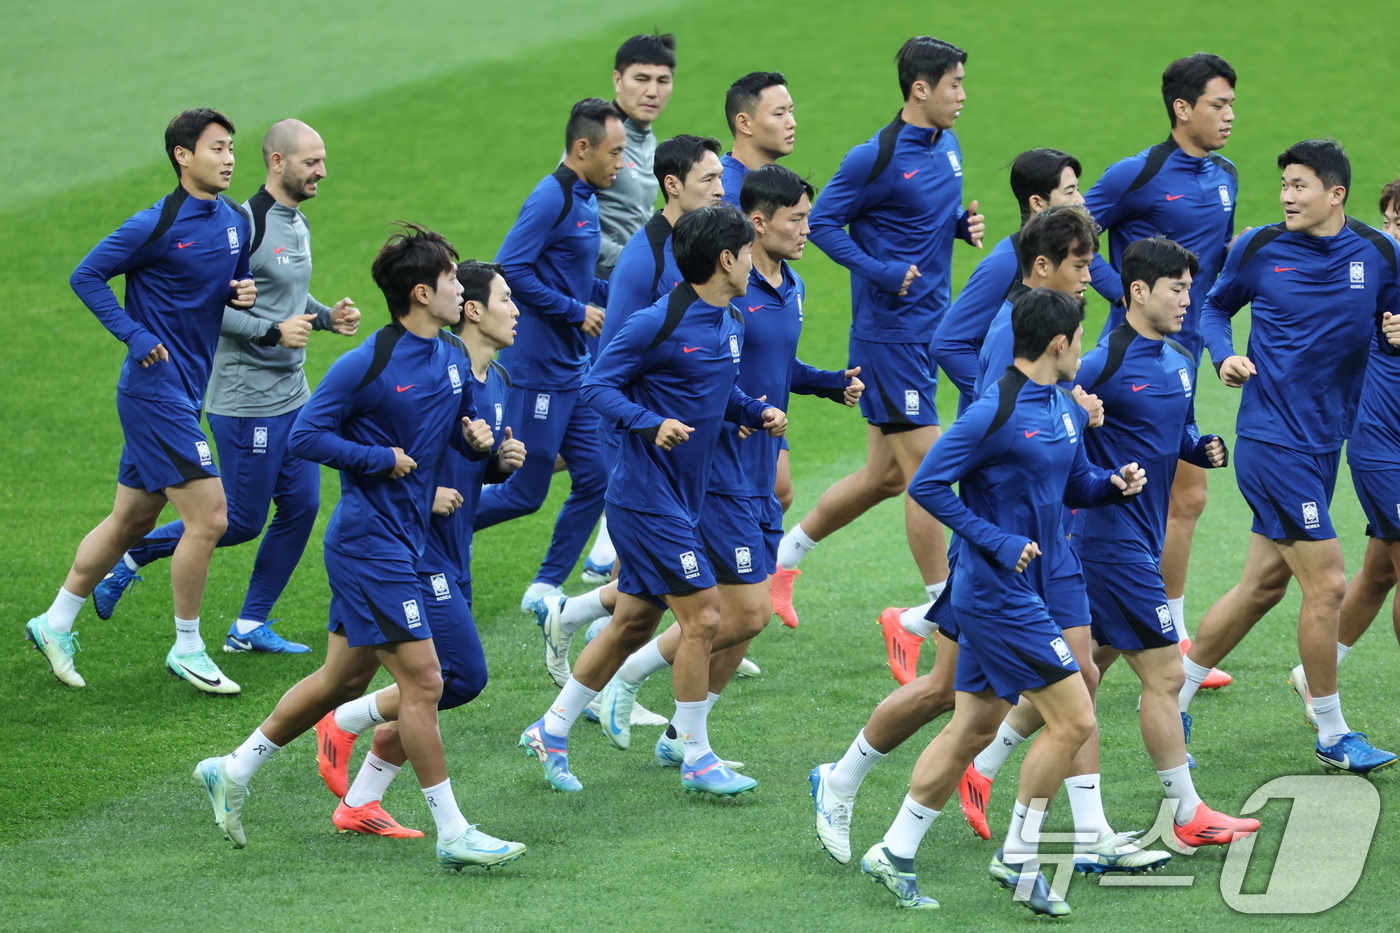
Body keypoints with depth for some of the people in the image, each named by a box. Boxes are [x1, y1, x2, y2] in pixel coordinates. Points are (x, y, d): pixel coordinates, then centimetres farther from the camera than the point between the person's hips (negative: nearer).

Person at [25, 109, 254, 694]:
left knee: (131, 520, 16)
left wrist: (245, 294, -1)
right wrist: (135, 335, -16)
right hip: (156, 388, -8)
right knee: (209, 517, -11)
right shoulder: (158, 225, -15)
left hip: (186, 393, 8)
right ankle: (187, 650, 2)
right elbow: (86, 276, -10)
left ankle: (55, 625, 28)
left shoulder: (236, 222, 8)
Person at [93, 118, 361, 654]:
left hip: (293, 395, 9)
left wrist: (326, 317, 6)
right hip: (247, 401, -9)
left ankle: (250, 626, 15)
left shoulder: (298, 224, 11)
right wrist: (273, 331, -25)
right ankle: (132, 555, 14)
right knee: (244, 520, -3)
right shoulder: (245, 225, -18)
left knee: (301, 505, 6)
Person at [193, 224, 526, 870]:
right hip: (370, 543, -9)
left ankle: (233, 772, 30)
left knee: (343, 680, 17)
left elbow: (462, 440, 19)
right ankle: (452, 835, -5)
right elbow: (305, 435, -13)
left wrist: (477, 440, -4)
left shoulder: (453, 362, 9)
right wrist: (383, 459, -16)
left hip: (403, 543, 9)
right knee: (423, 680, -9)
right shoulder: (365, 365, -15)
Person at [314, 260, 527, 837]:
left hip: (451, 558, 9)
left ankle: (359, 805, 17)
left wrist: (505, 462, 2)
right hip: (415, 550, -9)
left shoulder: (497, 383, 13)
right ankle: (344, 724, 3)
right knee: (463, 676, -14)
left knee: (428, 694, 8)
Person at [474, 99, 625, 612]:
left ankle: (545, 589, 16)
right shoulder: (552, 198, -17)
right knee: (525, 492, -3)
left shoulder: (584, 199, 12)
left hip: (572, 368, 9)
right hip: (538, 371, -9)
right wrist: (577, 312, -18)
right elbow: (510, 269, -23)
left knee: (594, 479, 7)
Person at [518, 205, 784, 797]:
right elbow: (598, 386, -13)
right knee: (702, 616, -9)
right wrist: (652, 424, -27)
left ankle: (550, 732, 26)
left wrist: (757, 413, 5)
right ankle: (696, 759, 1)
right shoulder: (657, 324, -17)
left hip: (681, 500, 9)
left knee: (634, 624, 14)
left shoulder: (729, 326, 9)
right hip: (648, 497, -9)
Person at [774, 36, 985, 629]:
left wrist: (964, 223, 0)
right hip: (889, 331, -9)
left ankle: (783, 553, 30)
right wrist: (882, 273, -19)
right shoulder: (876, 158, -16)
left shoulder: (948, 146, 8)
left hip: (929, 329, 9)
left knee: (885, 474, 15)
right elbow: (822, 224, -10)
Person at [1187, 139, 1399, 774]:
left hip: (1323, 444, 5)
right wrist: (1224, 356, -8)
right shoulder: (1259, 249, -5)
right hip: (1272, 440, -5)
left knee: (1263, 585, 12)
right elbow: (1215, 308, 11)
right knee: (1327, 584, -8)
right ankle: (1332, 735, 6)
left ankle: (1172, 698, 26)